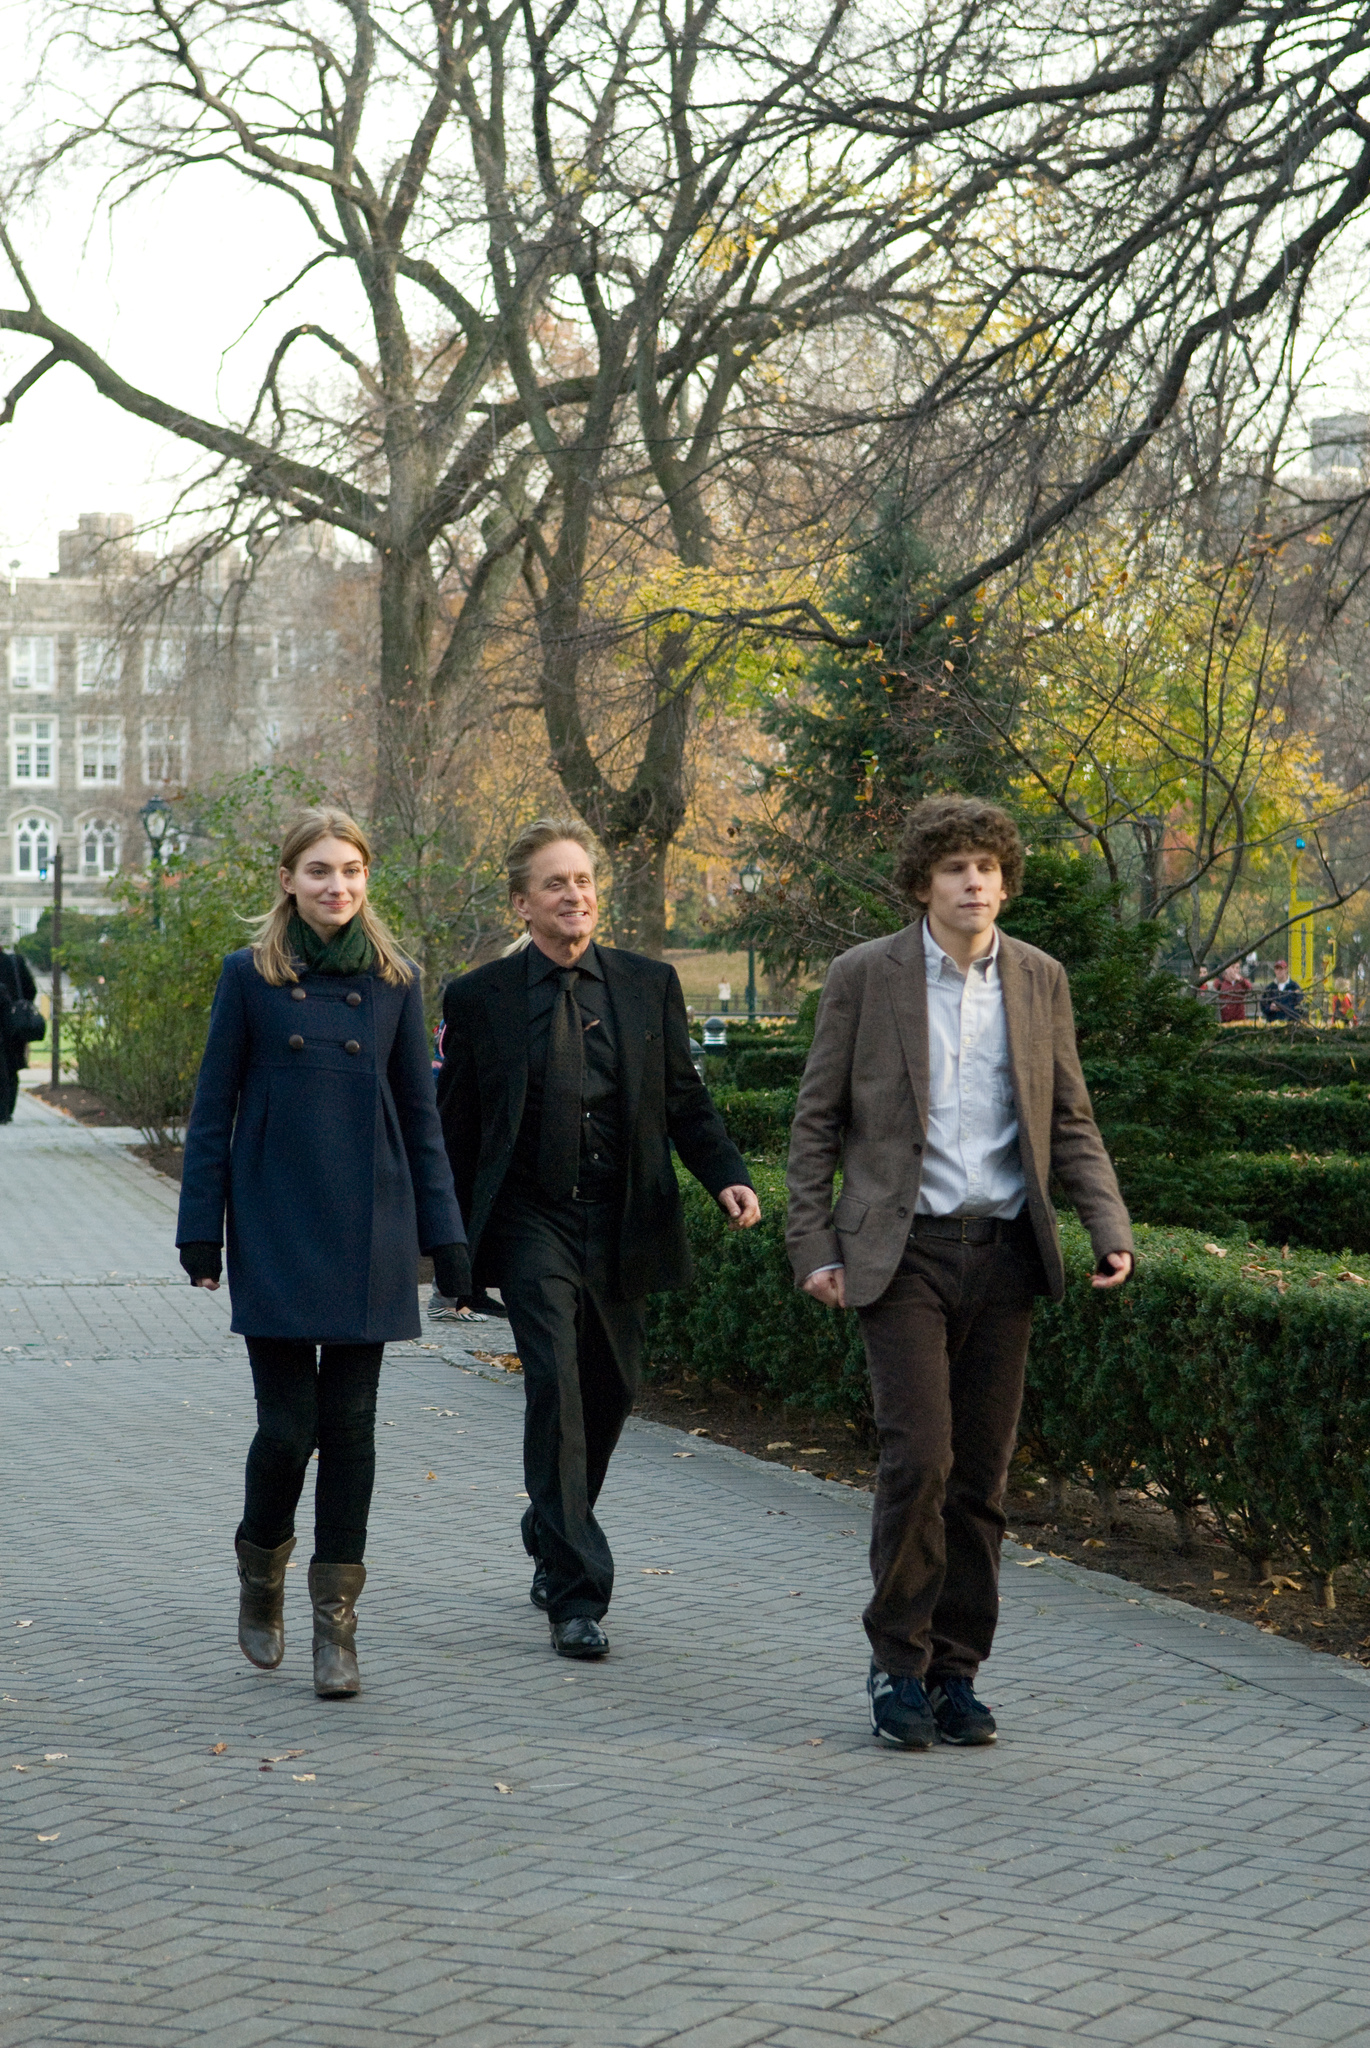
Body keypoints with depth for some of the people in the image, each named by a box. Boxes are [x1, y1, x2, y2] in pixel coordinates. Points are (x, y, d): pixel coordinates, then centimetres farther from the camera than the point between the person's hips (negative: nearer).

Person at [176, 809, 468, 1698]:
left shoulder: (395, 981, 6)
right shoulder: (251, 976, 1)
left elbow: (421, 1114, 10)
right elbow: (214, 1110, 3)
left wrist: (446, 1239, 6)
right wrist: (201, 1233, -2)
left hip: (368, 1229, 2)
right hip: (275, 1228, -2)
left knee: (350, 1423, 2)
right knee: (287, 1423, -5)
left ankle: (337, 1624, 8)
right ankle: (261, 1570, 23)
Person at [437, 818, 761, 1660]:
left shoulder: (649, 984, 6)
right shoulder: (480, 998, -1)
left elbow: (685, 1098, 9)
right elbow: (454, 1130, 3)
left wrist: (727, 1175, -9)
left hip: (621, 1225, 3)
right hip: (532, 1220, -3)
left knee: (612, 1392, 13)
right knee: (557, 1388, -14)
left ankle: (551, 1540, 39)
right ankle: (577, 1594, -11)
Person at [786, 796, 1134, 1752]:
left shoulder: (1039, 980, 9)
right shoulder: (864, 976, 0)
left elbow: (1070, 1121, 13)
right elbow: (817, 1121, 3)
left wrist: (1110, 1227, -1)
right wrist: (815, 1246, -4)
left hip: (1004, 1251, 3)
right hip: (903, 1251, -3)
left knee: (981, 1473, 5)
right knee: (920, 1456, -13)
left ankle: (956, 1671, 16)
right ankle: (899, 1664, 2)